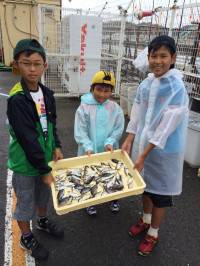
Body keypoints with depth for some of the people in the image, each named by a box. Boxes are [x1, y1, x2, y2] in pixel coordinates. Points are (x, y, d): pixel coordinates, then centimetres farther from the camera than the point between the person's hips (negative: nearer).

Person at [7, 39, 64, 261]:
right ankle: (26, 238, 40)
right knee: (25, 202, 15)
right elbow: (27, 139, -24)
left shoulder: (47, 94, -2)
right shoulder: (16, 99, -23)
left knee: (44, 194, 26)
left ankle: (42, 221, 54)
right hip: (25, 163, -6)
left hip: (45, 157, 6)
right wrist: (44, 169, -20)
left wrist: (56, 147, -4)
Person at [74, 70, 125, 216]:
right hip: (89, 152, -1)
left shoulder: (115, 108, -6)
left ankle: (114, 199, 45)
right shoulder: (84, 108, -11)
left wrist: (110, 142, -21)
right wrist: (88, 147, -26)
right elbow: (80, 132, -15)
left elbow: (118, 129, -7)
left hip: (109, 151, 2)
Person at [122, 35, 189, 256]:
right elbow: (137, 114, 4)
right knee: (146, 185, 23)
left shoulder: (177, 88, -19)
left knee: (160, 192, 12)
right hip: (144, 144, 6)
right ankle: (146, 219, 48)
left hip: (163, 151, -6)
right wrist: (129, 141, -3)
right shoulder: (146, 84, 0)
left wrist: (144, 155, -19)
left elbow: (166, 126, -21)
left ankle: (153, 233, 35)